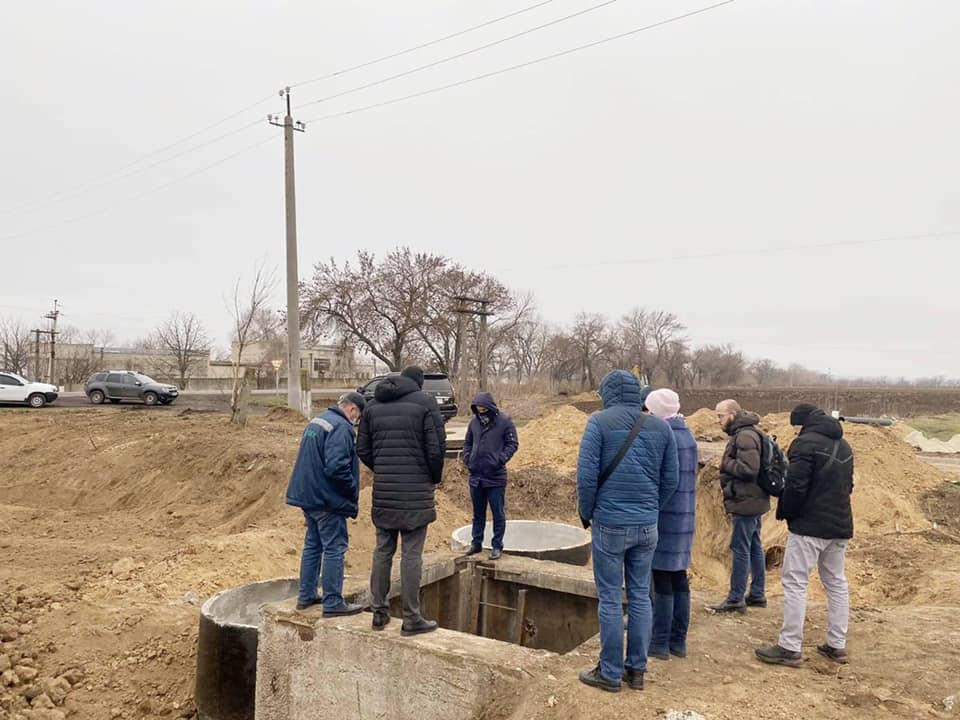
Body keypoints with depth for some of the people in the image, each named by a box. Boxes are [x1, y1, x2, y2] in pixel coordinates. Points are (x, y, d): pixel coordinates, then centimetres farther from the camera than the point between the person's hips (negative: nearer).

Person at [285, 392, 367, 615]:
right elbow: (336, 466, -26)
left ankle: (306, 596, 27)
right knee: (334, 550, 0)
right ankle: (332, 603, 5)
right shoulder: (341, 428, -18)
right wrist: (353, 491, -11)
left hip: (308, 495, 9)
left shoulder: (316, 421, 13)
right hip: (327, 500, -9)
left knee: (312, 545, 18)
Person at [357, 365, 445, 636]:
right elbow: (435, 449, -8)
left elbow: (362, 449, 10)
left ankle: (379, 611, 20)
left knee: (383, 550, 13)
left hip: (383, 490, 5)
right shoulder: (425, 403, -5)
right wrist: (435, 478, 8)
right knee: (411, 554, 0)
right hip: (416, 491, -5)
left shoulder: (373, 405, 10)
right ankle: (411, 618, 6)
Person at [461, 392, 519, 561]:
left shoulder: (504, 421, -8)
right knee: (478, 512, 15)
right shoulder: (474, 422, 4)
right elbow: (467, 442, 16)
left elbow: (512, 444, -6)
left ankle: (497, 545, 14)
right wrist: (467, 458, 3)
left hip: (496, 477, -4)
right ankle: (476, 542, 26)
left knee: (498, 513, 4)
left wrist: (500, 459, -15)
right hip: (476, 475, 5)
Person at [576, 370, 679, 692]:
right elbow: (670, 480, 8)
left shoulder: (600, 421, -7)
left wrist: (586, 514, 2)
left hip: (610, 524, -4)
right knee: (640, 597, 13)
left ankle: (610, 673, 13)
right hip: (647, 526, 4)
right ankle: (636, 669, 21)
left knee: (610, 599, 4)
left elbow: (586, 475, -11)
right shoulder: (661, 427, 6)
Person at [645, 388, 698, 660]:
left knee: (662, 579, -1)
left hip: (663, 516, -8)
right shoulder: (687, 436, 11)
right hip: (685, 515, 8)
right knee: (679, 577, 13)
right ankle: (678, 640, 21)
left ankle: (660, 642, 6)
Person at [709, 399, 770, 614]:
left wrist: (726, 463, -14)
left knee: (740, 549, -5)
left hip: (745, 502, -11)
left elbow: (749, 469, -26)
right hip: (752, 500, 11)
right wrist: (728, 464, 5)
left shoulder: (745, 436, -18)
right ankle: (757, 594, 24)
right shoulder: (742, 433, 15)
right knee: (754, 547, 15)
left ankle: (736, 599, 0)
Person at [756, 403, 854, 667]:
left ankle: (789, 648, -4)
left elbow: (795, 485, -18)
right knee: (836, 583, 15)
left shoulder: (805, 442, -14)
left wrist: (784, 512, -3)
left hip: (809, 526, -8)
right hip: (840, 525, 9)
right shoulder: (843, 445, 14)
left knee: (795, 583, -4)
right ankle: (837, 645, 22)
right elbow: (848, 485, 20)